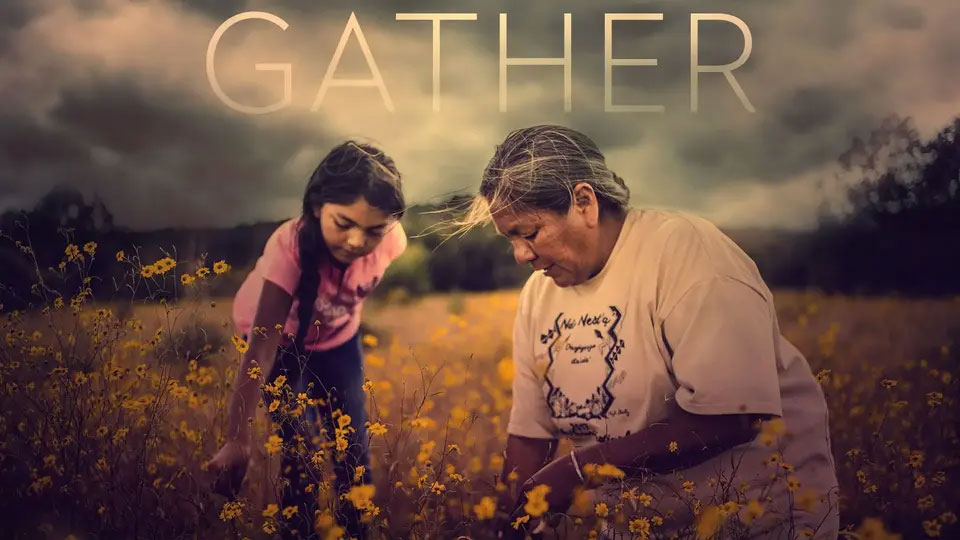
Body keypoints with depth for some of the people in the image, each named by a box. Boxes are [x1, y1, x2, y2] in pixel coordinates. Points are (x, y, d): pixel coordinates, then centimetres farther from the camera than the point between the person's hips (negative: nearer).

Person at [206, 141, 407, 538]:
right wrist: (237, 441, -49)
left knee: (353, 449, 1)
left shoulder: (390, 240, -29)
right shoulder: (292, 246, -40)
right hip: (279, 339, -3)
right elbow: (262, 348, -45)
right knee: (299, 454, -10)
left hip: (337, 338, 3)